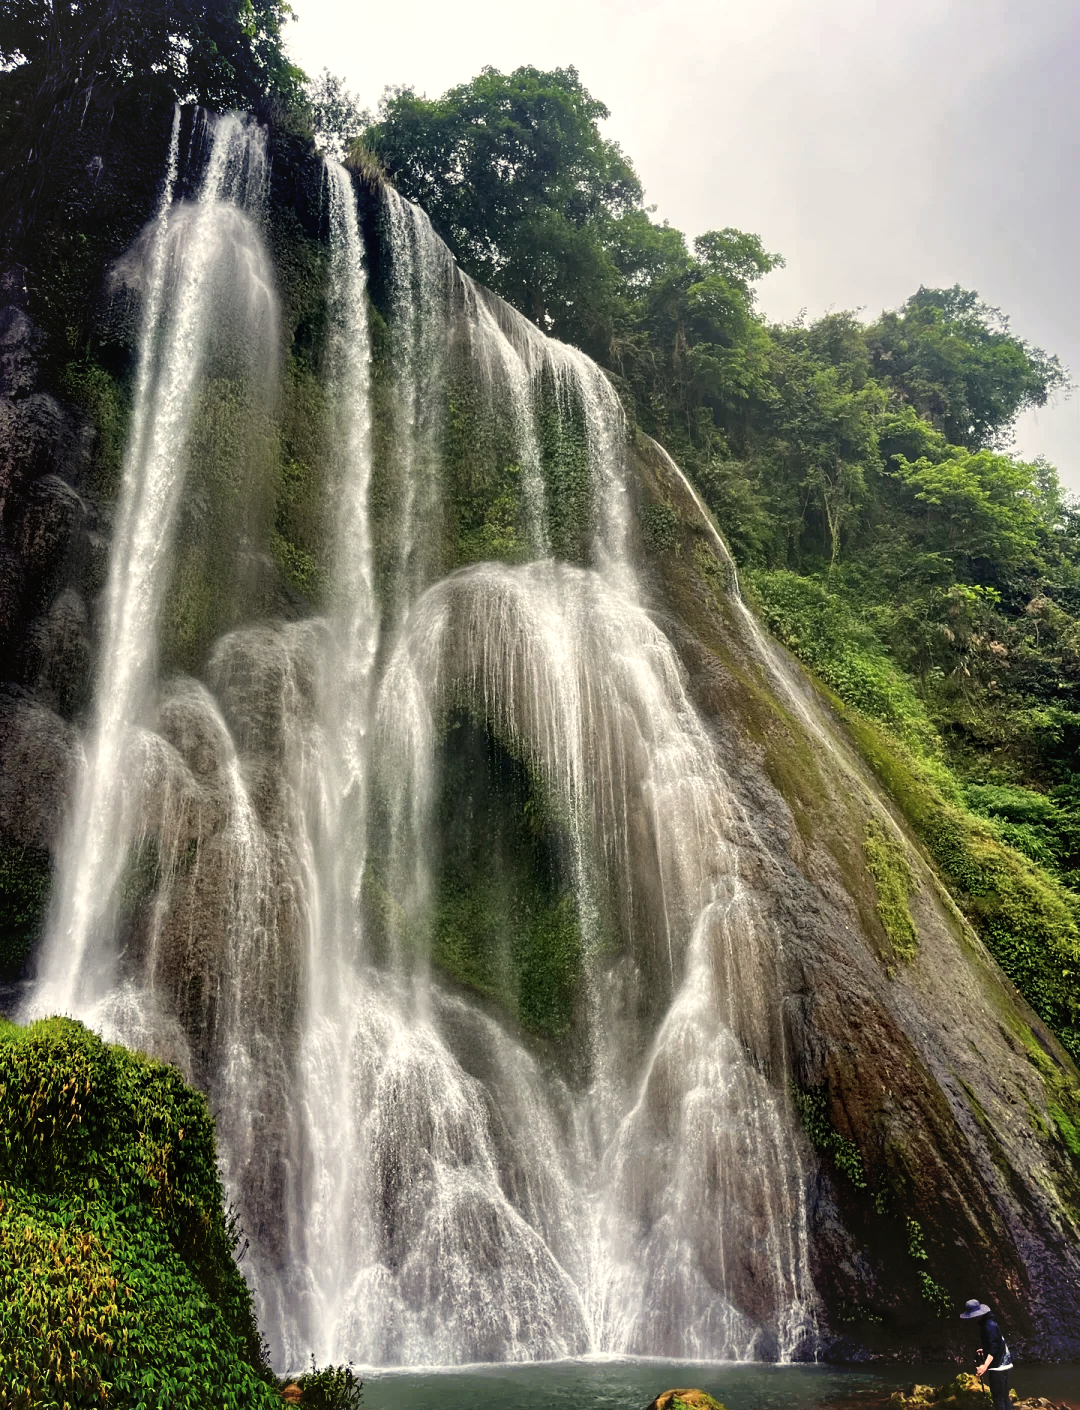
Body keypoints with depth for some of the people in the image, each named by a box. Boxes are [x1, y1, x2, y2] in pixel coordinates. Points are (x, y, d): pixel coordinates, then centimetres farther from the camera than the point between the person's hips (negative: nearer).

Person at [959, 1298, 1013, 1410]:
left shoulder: (989, 1326, -19)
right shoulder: (987, 1323, 10)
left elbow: (994, 1348, -26)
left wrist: (985, 1366, -30)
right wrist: (983, 1350, 23)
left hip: (998, 1366, -10)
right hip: (1003, 1364, 10)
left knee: (998, 1397, -6)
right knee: (1003, 1396, 16)